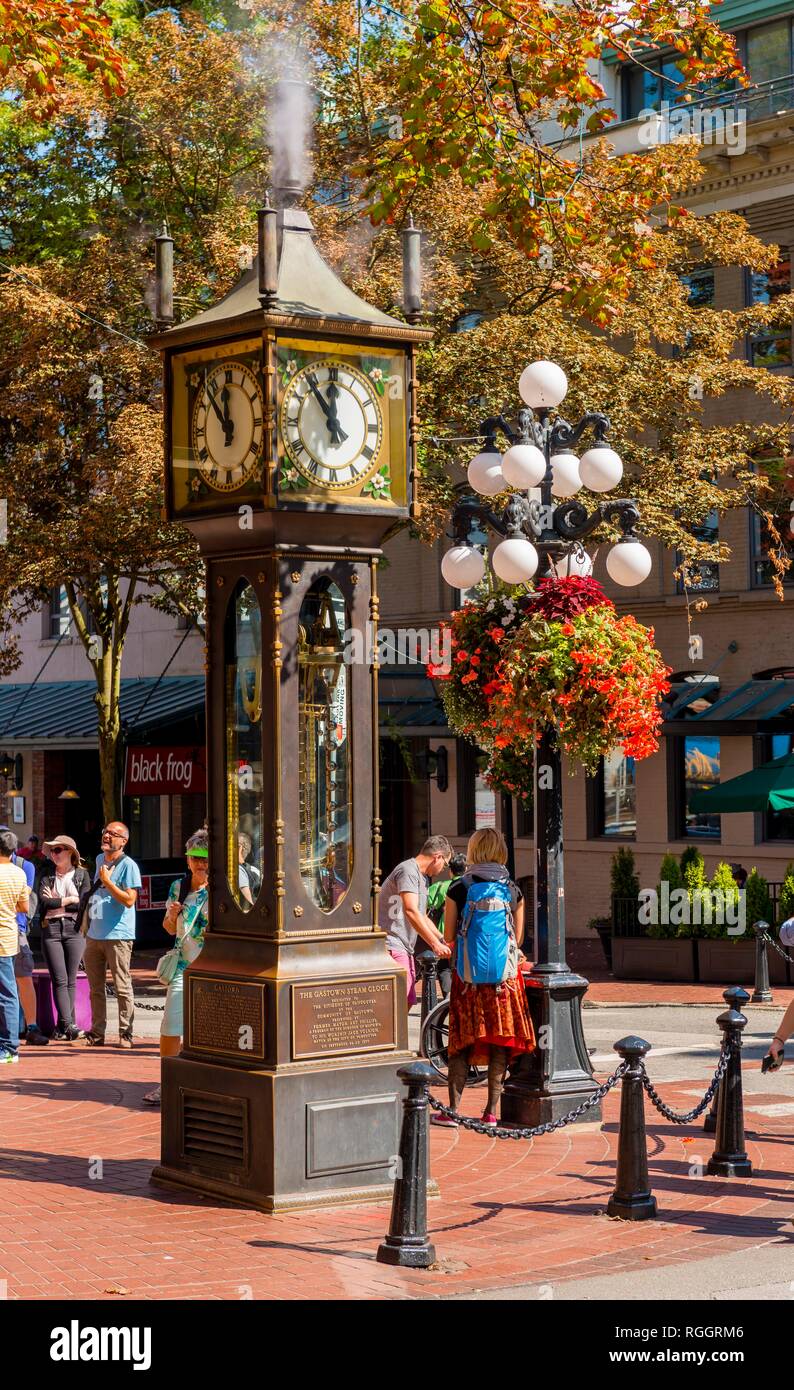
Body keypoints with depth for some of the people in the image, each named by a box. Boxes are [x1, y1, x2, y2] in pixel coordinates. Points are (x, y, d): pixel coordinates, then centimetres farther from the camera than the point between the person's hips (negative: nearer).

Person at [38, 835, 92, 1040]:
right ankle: (69, 1025, -13)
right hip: (51, 930, 1)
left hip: (74, 929, 0)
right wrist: (69, 900, -5)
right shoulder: (47, 877, 11)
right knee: (60, 980, -8)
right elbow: (43, 903, -4)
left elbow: (84, 904, -5)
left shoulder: (82, 874, 8)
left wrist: (56, 902, -3)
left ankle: (62, 1027, 4)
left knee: (70, 981, 1)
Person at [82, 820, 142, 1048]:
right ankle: (97, 1033, 16)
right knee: (95, 988, 10)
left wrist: (107, 882, -18)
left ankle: (125, 1034, 1)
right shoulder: (100, 859, 15)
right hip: (94, 934, 8)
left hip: (118, 936, -8)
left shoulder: (128, 865, -9)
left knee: (122, 987, -4)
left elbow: (129, 900, -17)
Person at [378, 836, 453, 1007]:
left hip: (404, 948, 11)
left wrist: (444, 941, 20)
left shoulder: (421, 877, 22)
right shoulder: (408, 871, -12)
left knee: (407, 1001, 10)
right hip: (393, 946, -11)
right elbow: (411, 911, -22)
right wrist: (435, 944, -21)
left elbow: (422, 917, 28)